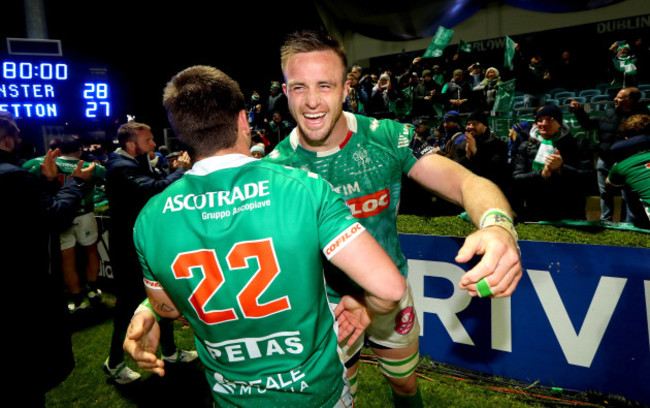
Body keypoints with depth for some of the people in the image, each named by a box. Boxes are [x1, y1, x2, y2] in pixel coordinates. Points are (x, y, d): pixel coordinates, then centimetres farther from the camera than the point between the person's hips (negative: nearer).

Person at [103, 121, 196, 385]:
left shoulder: (139, 163, 10)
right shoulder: (122, 168, -23)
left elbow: (159, 183, 9)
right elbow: (157, 190, -37)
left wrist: (176, 170, -6)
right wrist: (181, 169, -23)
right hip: (130, 251, -10)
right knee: (130, 303, 4)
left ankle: (169, 351, 34)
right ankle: (114, 363, 26)